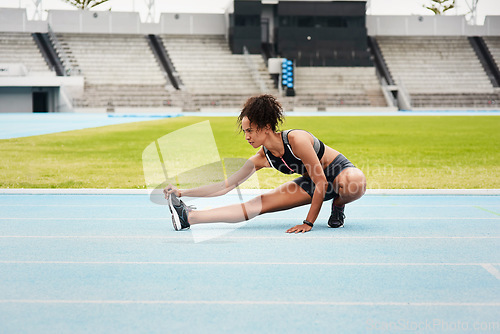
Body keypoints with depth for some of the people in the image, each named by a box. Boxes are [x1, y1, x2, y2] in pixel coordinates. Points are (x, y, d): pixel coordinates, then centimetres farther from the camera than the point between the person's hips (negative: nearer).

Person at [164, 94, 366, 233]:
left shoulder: (296, 140, -30)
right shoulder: (262, 158, -10)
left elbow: (321, 181, -26)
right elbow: (225, 186, -6)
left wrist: (309, 223, -24)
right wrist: (183, 192, -14)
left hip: (339, 171, -5)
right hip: (312, 184, 5)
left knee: (355, 182, -44)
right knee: (258, 205, -11)